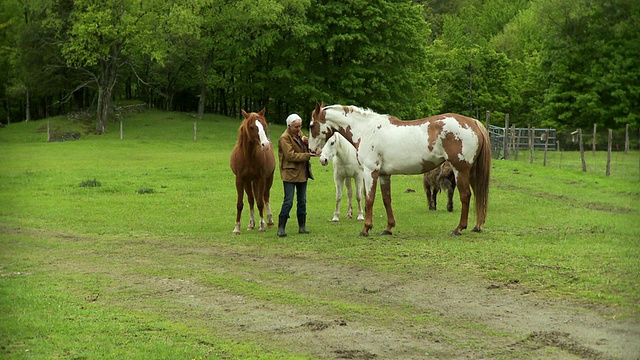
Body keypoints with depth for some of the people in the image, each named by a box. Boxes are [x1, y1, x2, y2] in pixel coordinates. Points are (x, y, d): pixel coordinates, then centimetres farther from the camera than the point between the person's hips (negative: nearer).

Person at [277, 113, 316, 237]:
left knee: (302, 201, 11)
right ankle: (281, 228, -5)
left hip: (303, 172, 8)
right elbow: (290, 155, -21)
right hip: (290, 173, -8)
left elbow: (306, 150, 18)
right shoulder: (284, 138, -13)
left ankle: (302, 227, 18)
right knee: (288, 201, -10)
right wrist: (307, 155, -23)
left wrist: (306, 142, -4)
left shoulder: (299, 133, 11)